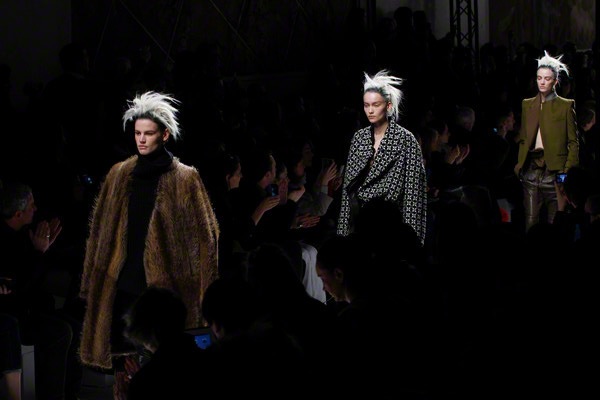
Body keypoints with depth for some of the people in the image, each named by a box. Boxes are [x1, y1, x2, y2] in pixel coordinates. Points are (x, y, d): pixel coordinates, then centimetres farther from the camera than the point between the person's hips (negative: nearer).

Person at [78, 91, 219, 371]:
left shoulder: (185, 179, -1)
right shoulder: (119, 175, 10)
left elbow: (203, 235, -2)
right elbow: (100, 230, 14)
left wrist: (203, 291, -8)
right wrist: (94, 281, 11)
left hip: (164, 285, -3)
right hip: (121, 283, 4)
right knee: (122, 360, 2)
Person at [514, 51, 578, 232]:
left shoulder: (565, 106, 3)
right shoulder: (527, 105, 15)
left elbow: (573, 142, 1)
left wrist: (568, 170, -10)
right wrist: (519, 164, 5)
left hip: (554, 170, -3)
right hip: (531, 170, 3)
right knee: (530, 222, -1)